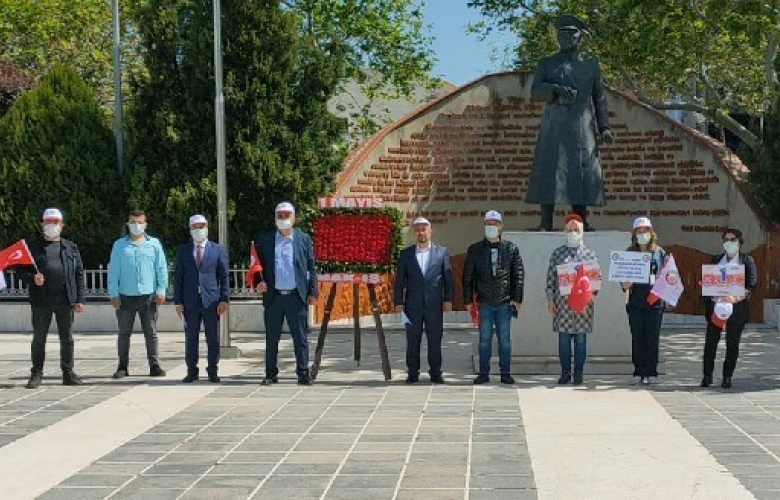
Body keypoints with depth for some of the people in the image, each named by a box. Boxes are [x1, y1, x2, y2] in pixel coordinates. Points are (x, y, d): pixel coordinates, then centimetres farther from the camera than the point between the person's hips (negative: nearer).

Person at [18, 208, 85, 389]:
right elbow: (22, 270, 6)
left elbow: (79, 274, 8)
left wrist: (79, 299, 1)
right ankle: (36, 374, 10)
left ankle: (68, 373, 13)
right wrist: (32, 278, -16)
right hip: (41, 300, -1)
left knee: (67, 338, 5)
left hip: (65, 299, 1)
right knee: (39, 338, 3)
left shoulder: (71, 247, 11)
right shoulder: (33, 246, 8)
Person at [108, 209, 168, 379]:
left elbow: (161, 268, 5)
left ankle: (154, 366, 9)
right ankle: (122, 367, 13)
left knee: (151, 333, 4)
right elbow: (113, 270, 3)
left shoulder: (154, 244, 5)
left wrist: (161, 290, -1)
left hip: (148, 296, 0)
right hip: (125, 296, 0)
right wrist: (113, 293, -2)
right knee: (124, 333, 6)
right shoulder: (119, 245, 5)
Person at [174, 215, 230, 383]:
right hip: (190, 302, 1)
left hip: (211, 302, -1)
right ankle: (192, 371, 12)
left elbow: (225, 276, 3)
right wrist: (178, 302, 0)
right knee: (190, 339, 4)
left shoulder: (218, 250, 6)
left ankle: (213, 371, 12)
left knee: (213, 339, 3)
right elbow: (178, 277, 7)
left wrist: (224, 300, -5)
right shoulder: (183, 250, 9)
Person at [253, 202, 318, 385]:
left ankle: (303, 374, 6)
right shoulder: (265, 240, 8)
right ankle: (271, 374, 14)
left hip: (297, 296, -1)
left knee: (301, 338, 1)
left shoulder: (304, 239, 7)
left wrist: (313, 292, 0)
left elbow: (311, 267, 6)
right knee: (271, 339, 6)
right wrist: (259, 282, -8)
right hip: (273, 296, 1)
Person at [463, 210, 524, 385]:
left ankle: (505, 373, 11)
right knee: (485, 339, 4)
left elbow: (519, 275, 5)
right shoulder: (475, 250, 5)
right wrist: (468, 300, 1)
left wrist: (517, 299, -2)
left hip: (505, 302, 0)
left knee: (505, 339, 4)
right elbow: (467, 277, 6)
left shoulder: (511, 249, 5)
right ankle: (484, 373, 10)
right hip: (484, 302, 0)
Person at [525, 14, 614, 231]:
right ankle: (545, 223, -10)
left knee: (582, 173, -3)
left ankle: (581, 221, 1)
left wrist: (604, 127, 5)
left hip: (582, 129, 1)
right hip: (554, 126, -1)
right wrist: (557, 89, -17)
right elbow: (535, 91, 2)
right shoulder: (546, 64, 15)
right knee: (548, 172, -9)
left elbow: (599, 98, 15)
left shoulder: (591, 65, 17)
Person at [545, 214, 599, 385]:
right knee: (563, 339, 2)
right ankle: (565, 373, 10)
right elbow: (551, 278, 7)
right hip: (562, 303, 0)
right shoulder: (557, 253, 8)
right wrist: (550, 300, 1)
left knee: (581, 339, 2)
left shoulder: (590, 253, 8)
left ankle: (579, 374, 10)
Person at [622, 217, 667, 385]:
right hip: (635, 300, 1)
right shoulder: (629, 253, 9)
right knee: (637, 338, 2)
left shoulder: (660, 252, 7)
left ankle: (651, 373, 5)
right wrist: (625, 284, -11)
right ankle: (639, 372, 7)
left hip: (655, 300, -1)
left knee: (652, 338, 0)